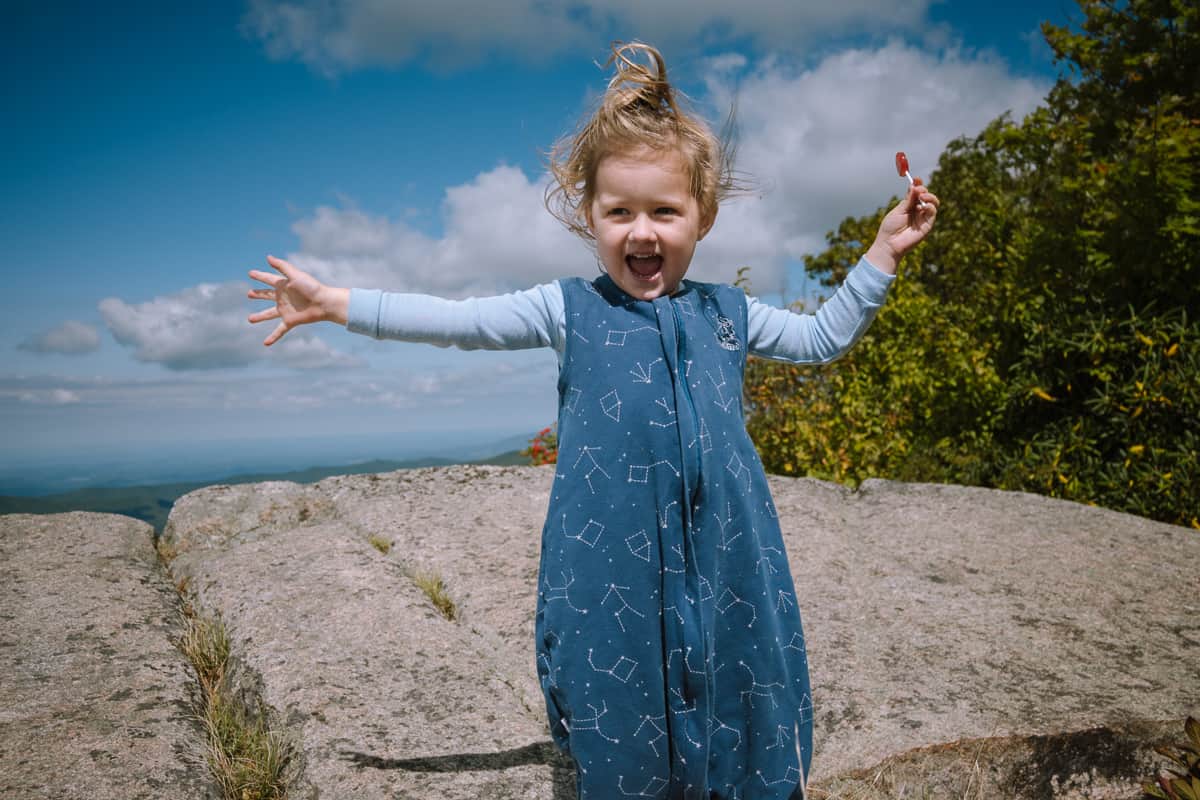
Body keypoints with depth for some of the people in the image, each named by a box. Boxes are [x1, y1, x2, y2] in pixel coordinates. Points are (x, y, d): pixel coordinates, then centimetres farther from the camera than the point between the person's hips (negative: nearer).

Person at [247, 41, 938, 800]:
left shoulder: (727, 312, 9)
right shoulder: (567, 310, 2)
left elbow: (821, 337, 21)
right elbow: (455, 320, 0)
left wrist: (882, 253, 14)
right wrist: (334, 302, -2)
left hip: (724, 555, 3)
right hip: (610, 557, -2)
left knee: (737, 697, 13)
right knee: (621, 720, 9)